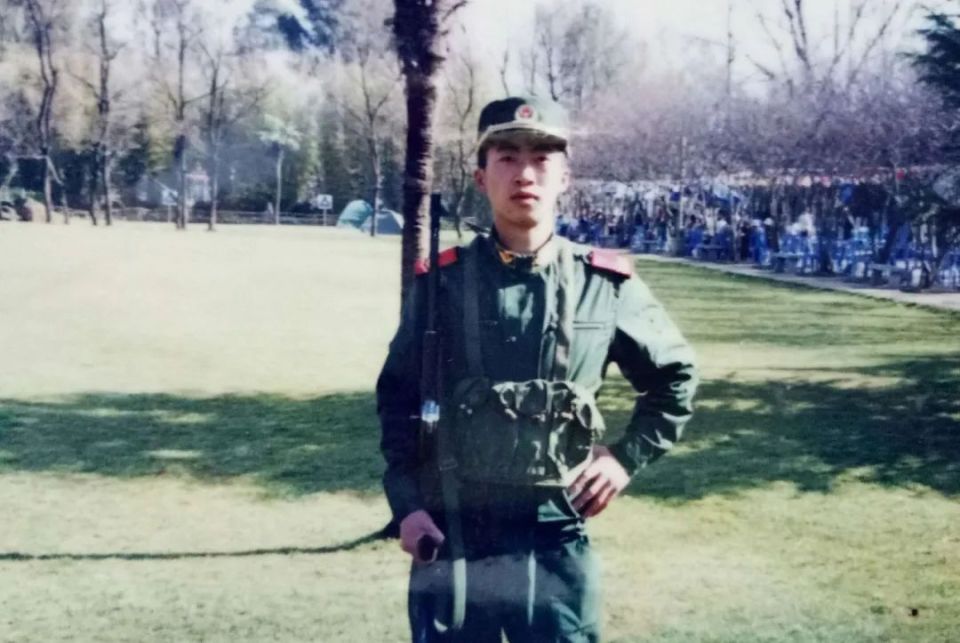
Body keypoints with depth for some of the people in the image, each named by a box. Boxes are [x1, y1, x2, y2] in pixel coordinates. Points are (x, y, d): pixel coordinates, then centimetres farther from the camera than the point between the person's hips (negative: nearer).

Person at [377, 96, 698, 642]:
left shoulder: (607, 285, -2)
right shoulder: (444, 281, -3)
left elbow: (676, 376, 13)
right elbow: (398, 394, 4)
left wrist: (628, 457, 4)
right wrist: (406, 503, -4)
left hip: (557, 542, 1)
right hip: (451, 537, 0)